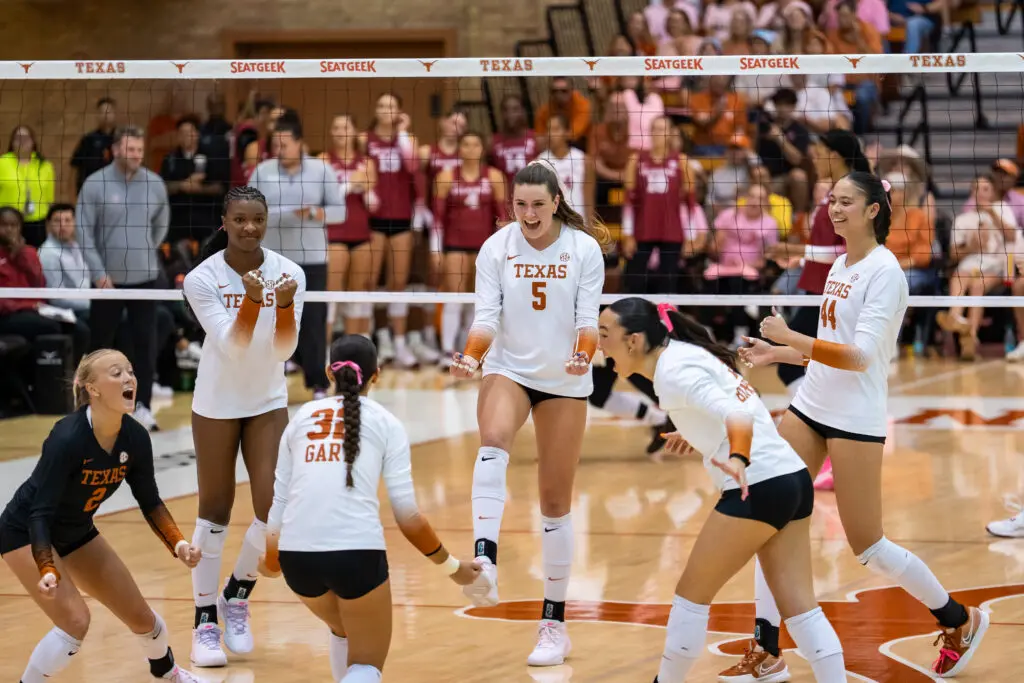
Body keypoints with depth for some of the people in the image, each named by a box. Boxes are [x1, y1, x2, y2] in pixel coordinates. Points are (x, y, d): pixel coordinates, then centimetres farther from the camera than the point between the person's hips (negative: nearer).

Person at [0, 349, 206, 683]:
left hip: (76, 533, 7)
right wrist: (48, 572, -44)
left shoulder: (135, 438, -14)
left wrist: (178, 545, -14)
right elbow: (39, 514, -32)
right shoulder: (67, 439, -33)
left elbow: (150, 502, 0)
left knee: (140, 616, 12)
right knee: (75, 620, -24)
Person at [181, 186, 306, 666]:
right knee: (214, 512, 3)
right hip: (217, 404, -2)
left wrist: (285, 304, -33)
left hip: (268, 402, 2)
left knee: (276, 509, -8)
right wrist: (252, 300, -38)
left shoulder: (289, 274, -11)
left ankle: (237, 596, 17)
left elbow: (285, 350, -15)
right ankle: (205, 621, 13)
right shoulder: (202, 279, -16)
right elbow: (230, 346, -23)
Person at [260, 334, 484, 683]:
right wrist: (452, 566, 16)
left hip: (297, 554, 3)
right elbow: (407, 516, 4)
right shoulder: (385, 422, 9)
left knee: (344, 630, 34)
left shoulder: (302, 416, 17)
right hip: (356, 552, -3)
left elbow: (280, 497, 16)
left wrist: (270, 556, 35)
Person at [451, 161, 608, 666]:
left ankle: (554, 623, 12)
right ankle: (484, 563, -50)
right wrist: (470, 355, -27)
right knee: (493, 441, -34)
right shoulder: (495, 249, -4)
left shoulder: (585, 249, -5)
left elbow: (588, 319, -8)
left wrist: (584, 354, -29)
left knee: (556, 501, 2)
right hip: (509, 370, 0)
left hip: (565, 381, 0)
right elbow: (486, 317, -7)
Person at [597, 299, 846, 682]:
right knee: (800, 606, 7)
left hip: (760, 487, -9)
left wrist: (738, 460, -46)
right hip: (792, 478, 9)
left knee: (691, 594, 5)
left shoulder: (673, 372, -13)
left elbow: (739, 415, -28)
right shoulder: (683, 353, 14)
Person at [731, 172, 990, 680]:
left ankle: (959, 620, 19)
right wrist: (776, 353, 12)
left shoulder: (884, 271, -14)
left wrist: (789, 338, -21)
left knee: (868, 547, -1)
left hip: (855, 420, -8)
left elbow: (859, 354, -22)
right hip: (810, 408, 8)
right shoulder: (839, 267, 11)